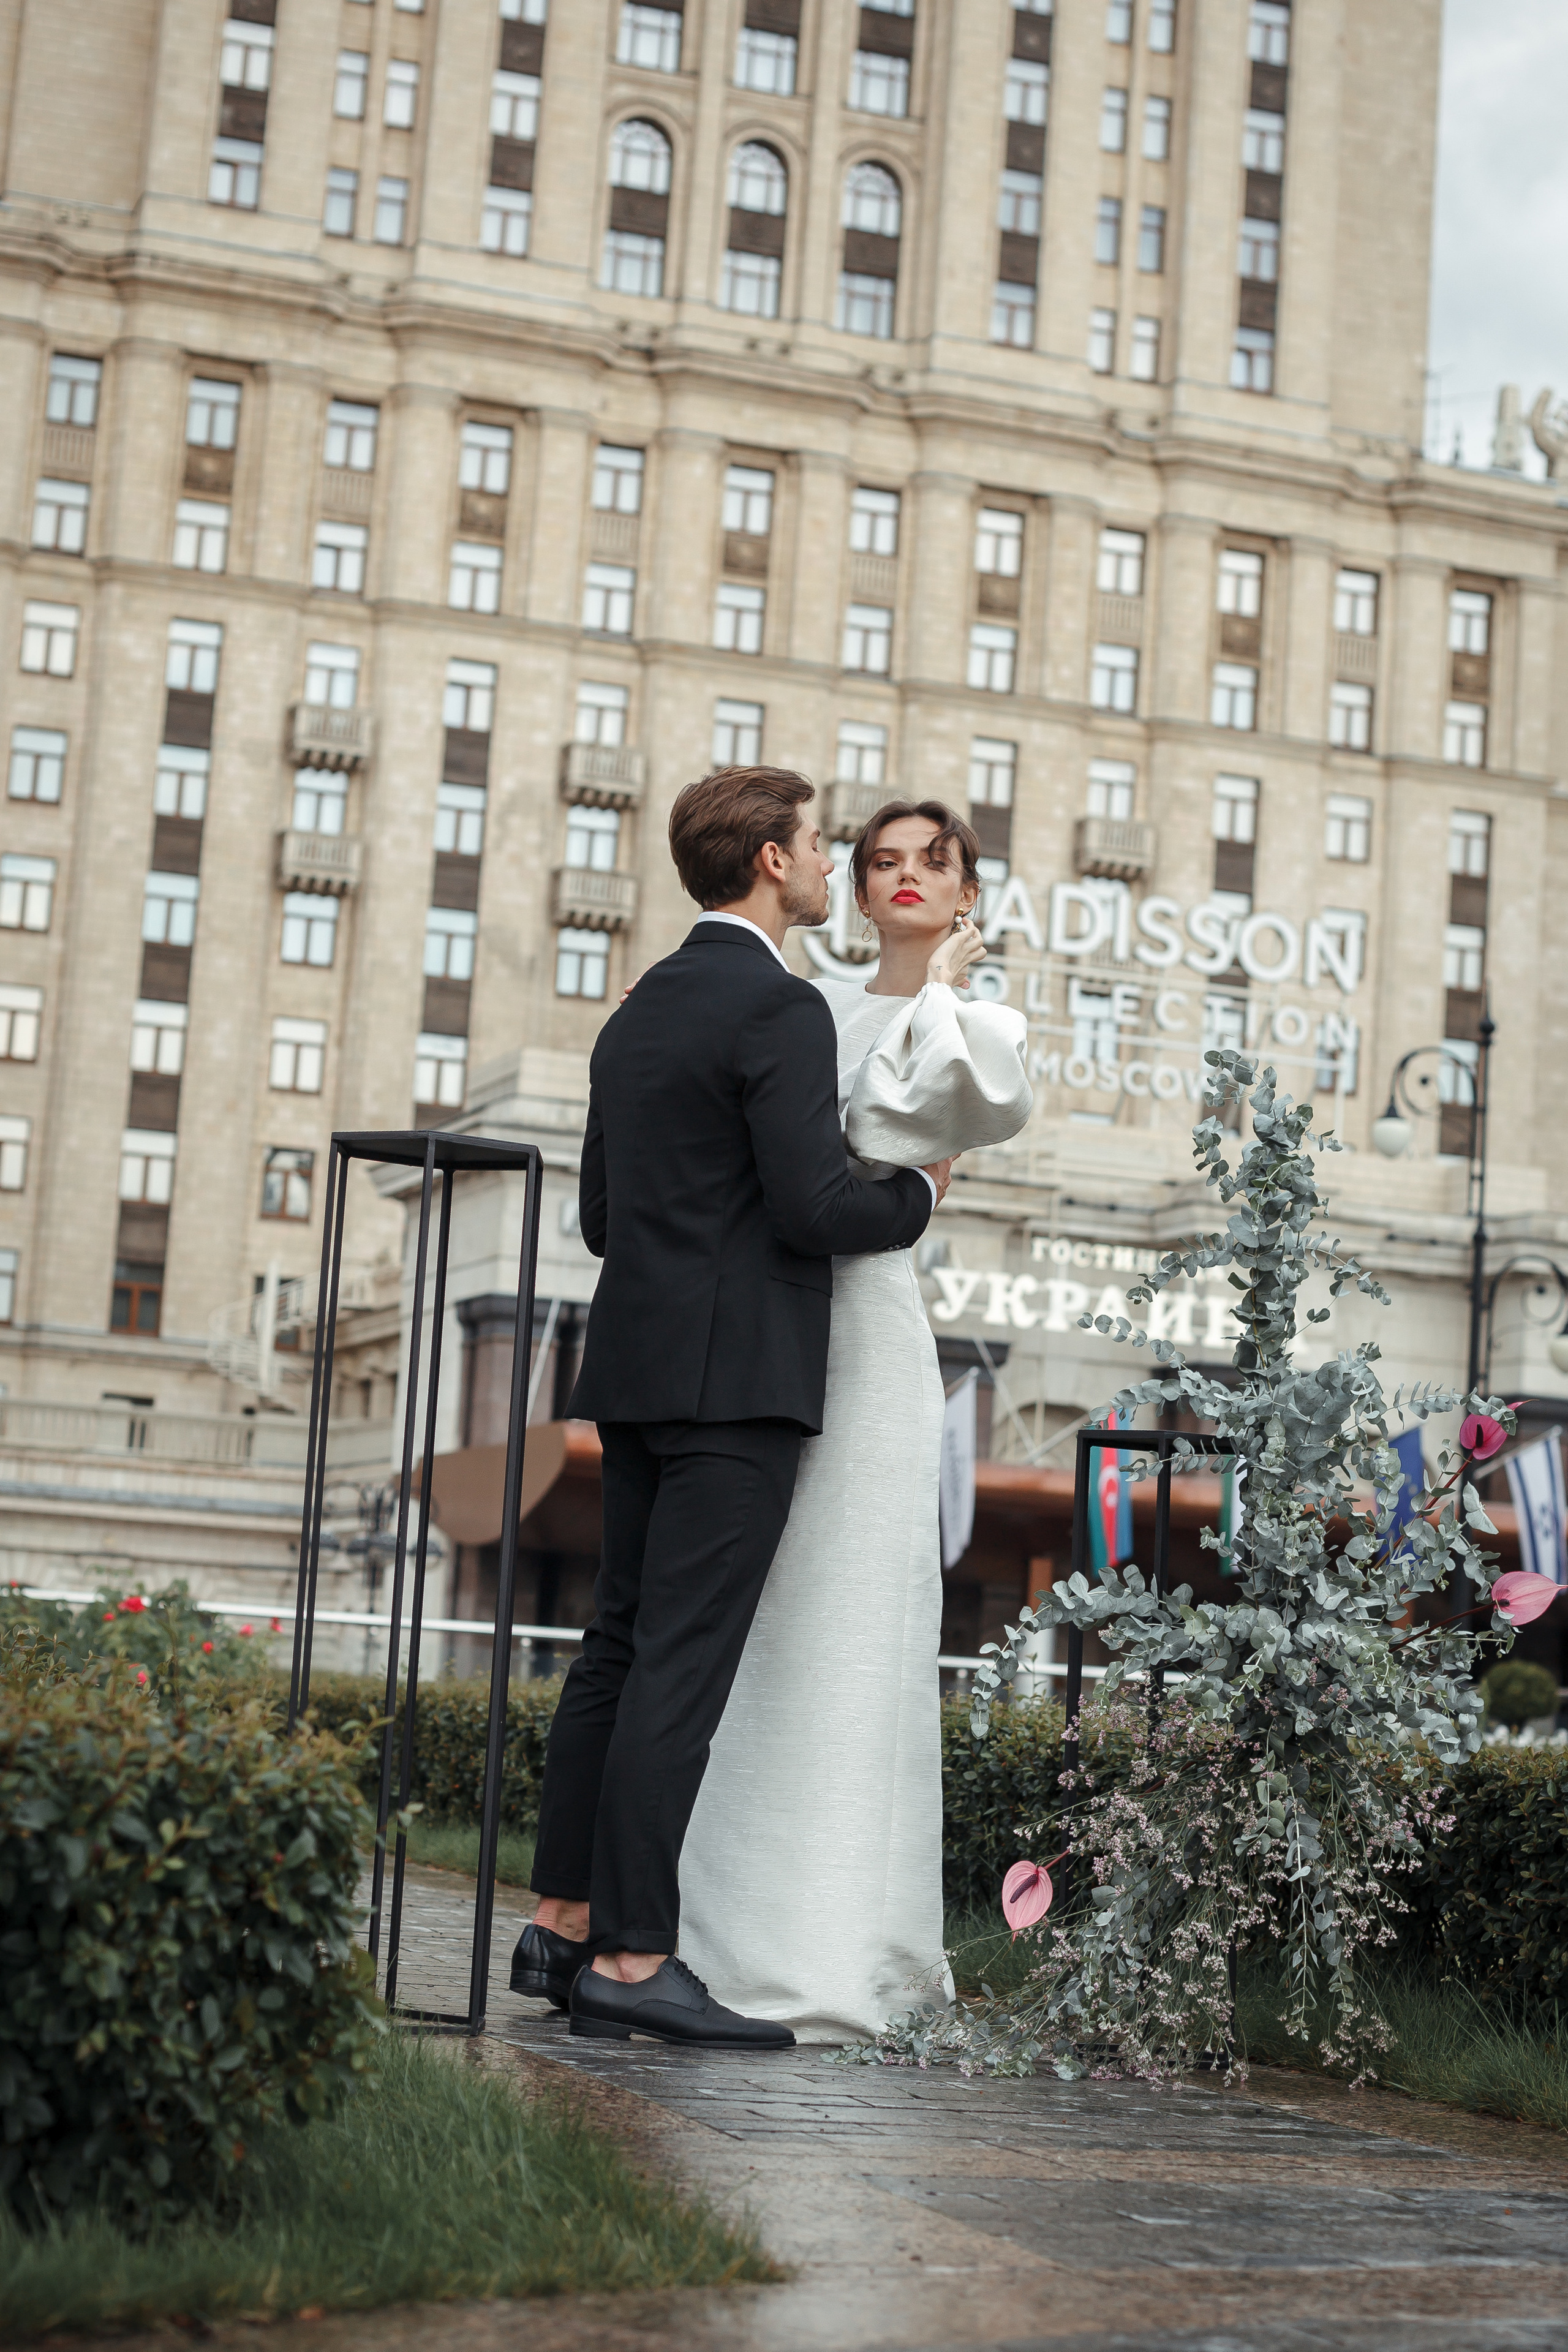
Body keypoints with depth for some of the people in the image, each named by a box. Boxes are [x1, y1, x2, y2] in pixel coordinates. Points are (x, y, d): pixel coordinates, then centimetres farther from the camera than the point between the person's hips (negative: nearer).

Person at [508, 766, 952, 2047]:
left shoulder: (641, 1011, 17)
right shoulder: (781, 1007, -10)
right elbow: (815, 1206, -18)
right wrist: (917, 1195, 1)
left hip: (639, 1366, 9)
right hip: (736, 1376, -9)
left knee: (621, 1643, 11)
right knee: (684, 1658, -8)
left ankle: (564, 1926, 14)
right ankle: (632, 1957, -7)